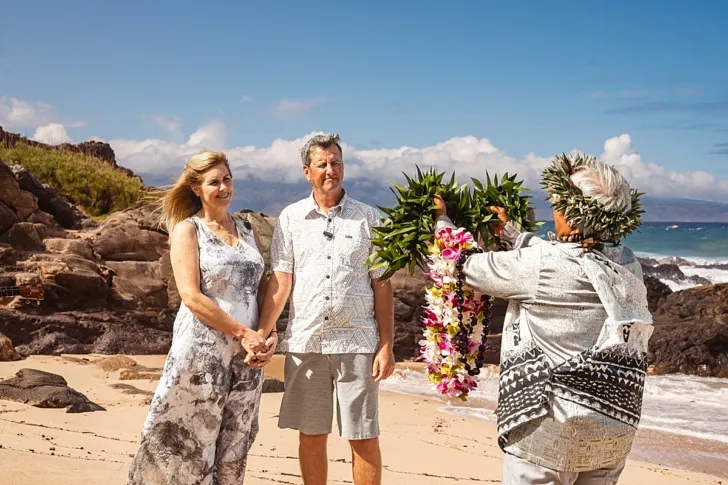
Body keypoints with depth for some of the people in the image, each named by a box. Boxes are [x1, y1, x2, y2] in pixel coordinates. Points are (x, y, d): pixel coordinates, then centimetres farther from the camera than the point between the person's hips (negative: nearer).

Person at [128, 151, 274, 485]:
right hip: (202, 350, -5)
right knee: (189, 444, 0)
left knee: (233, 446, 9)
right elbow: (192, 297, -13)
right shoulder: (187, 229, -4)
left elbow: (262, 285, 16)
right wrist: (242, 332, -14)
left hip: (246, 353, 5)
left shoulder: (245, 228, 12)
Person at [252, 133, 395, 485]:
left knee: (364, 438, 2)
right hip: (304, 342, 1)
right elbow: (280, 282, 3)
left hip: (357, 342, -1)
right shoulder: (291, 218, 6)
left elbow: (382, 286, 3)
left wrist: (386, 346, -2)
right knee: (311, 435, 10)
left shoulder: (368, 218, 4)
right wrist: (261, 334, -8)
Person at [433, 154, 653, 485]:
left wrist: (441, 219, 13)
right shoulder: (627, 265, 2)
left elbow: (467, 267, -3)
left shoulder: (542, 265, -17)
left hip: (553, 428, -7)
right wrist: (509, 231, 29)